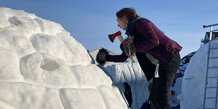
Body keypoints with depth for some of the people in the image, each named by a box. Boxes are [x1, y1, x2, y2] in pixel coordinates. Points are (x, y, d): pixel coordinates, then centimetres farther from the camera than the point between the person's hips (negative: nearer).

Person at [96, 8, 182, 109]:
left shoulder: (140, 22, -9)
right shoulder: (133, 33, 18)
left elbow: (154, 41, -24)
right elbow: (123, 58, 23)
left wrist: (133, 46, -18)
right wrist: (105, 57, 18)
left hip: (170, 56, -10)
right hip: (161, 62, 10)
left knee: (162, 95, -15)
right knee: (154, 97, 10)